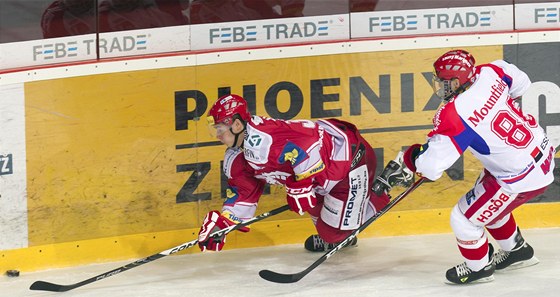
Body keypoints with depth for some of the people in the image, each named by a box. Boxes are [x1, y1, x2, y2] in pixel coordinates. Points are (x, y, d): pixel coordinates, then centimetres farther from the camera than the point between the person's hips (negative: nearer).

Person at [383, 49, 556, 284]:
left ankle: (479, 267, 30)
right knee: (488, 202, 30)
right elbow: (521, 82, 14)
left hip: (522, 179, -9)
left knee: (464, 218, 5)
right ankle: (518, 251, 49)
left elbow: (430, 166, -28)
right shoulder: (488, 73, -8)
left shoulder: (455, 115, -28)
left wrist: (412, 156, -5)